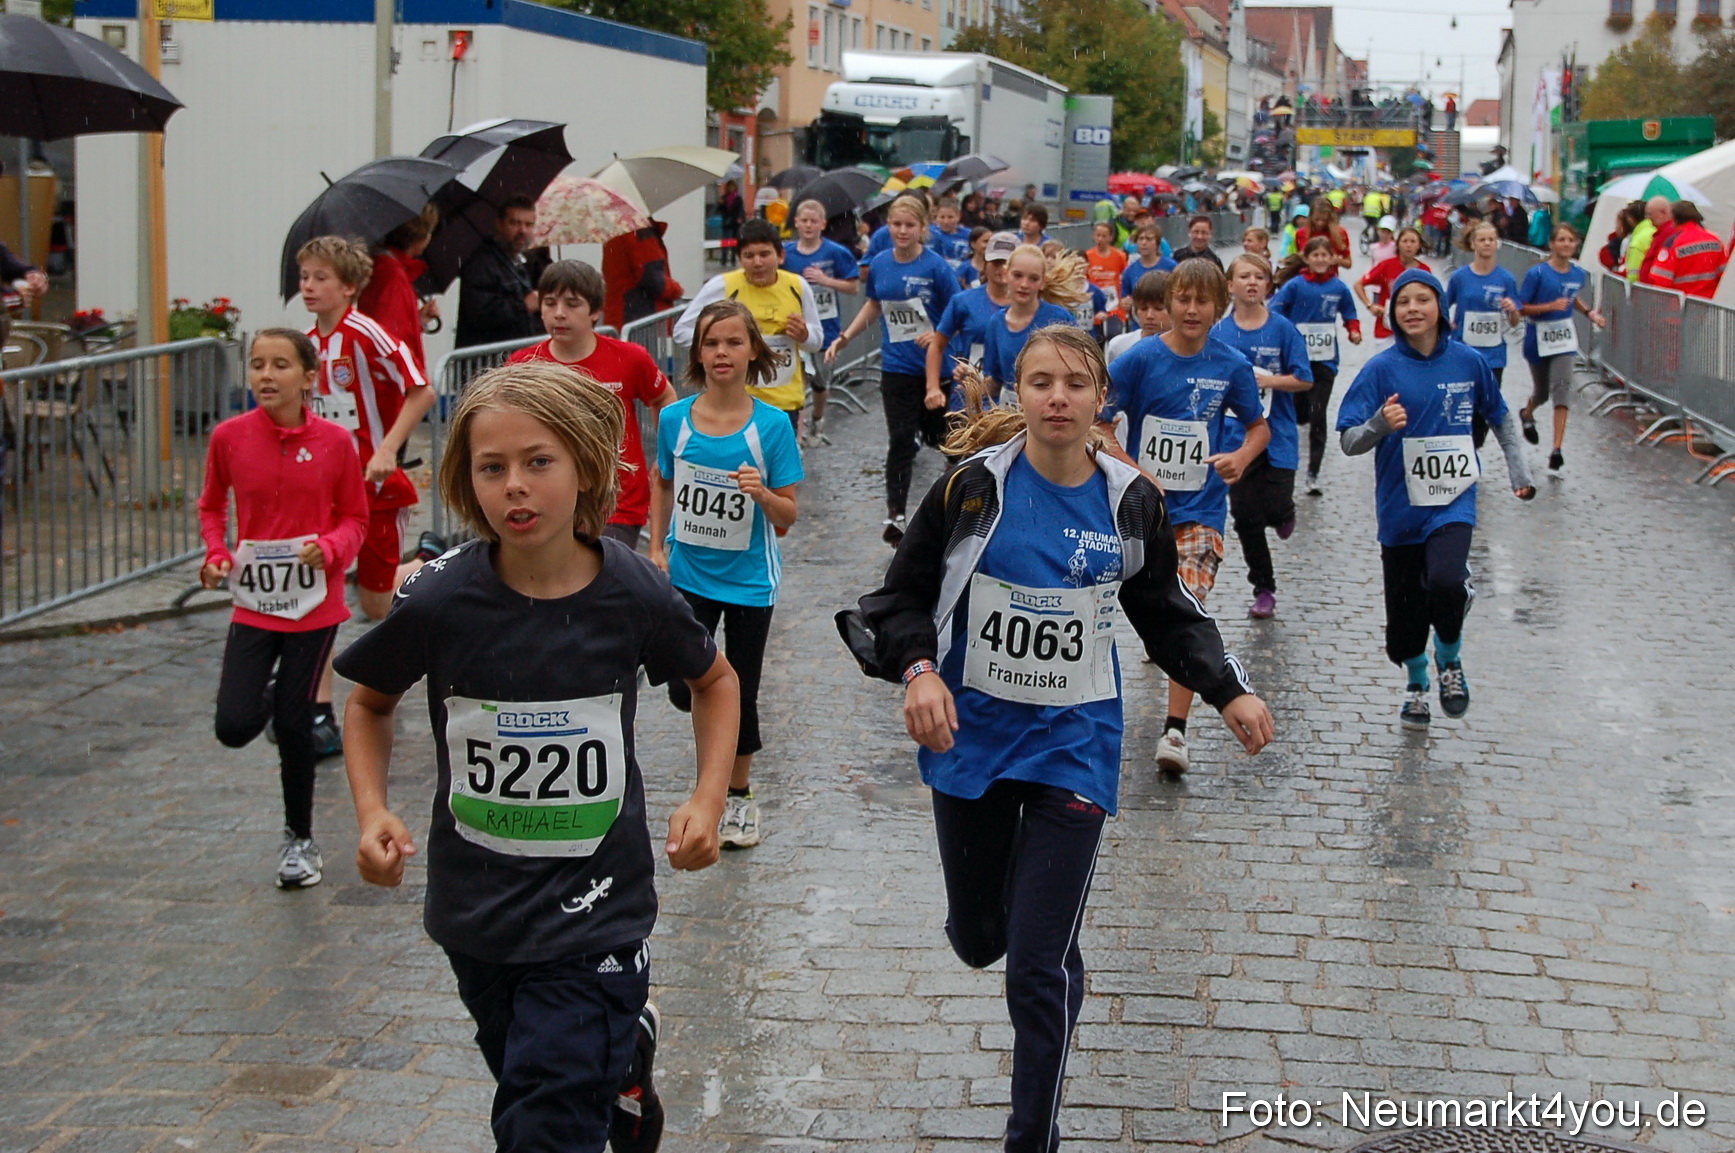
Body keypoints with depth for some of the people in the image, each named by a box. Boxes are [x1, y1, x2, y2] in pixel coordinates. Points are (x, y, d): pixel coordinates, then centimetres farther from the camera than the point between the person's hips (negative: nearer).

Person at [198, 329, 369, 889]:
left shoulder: (334, 442, -8)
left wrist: (331, 547, -18)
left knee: (294, 722, 2)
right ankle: (273, 693, 30)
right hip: (253, 601, 2)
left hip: (314, 602, -1)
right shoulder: (229, 436, -5)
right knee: (234, 727, -9)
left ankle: (300, 839, 23)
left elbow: (355, 517, 2)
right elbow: (212, 506, 10)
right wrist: (216, 553, -8)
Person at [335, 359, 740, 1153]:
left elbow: (714, 681, 8)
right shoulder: (439, 602, -13)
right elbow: (370, 703, 6)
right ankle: (625, 1042, 45)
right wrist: (372, 814, -9)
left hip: (592, 913, -2)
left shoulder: (635, 596, -12)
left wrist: (708, 800, -4)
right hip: (476, 907, 2)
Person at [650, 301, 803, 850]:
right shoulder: (675, 419, -7)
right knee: (685, 691, 0)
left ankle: (739, 795, 28)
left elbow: (788, 515, -9)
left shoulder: (771, 425, -13)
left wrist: (762, 492, -29)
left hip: (748, 579, -2)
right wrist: (657, 547, 4)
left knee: (740, 693, 7)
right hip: (688, 574, 2)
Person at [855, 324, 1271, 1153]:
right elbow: (902, 595, -2)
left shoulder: (1130, 502, -4)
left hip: (1072, 746, 0)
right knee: (977, 937, 14)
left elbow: (1166, 615, 10)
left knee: (1041, 964, -5)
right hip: (971, 736, 1)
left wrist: (1229, 689, -2)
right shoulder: (974, 486, -10)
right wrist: (918, 670, -20)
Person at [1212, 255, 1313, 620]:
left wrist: (1264, 380, -17)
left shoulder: (1282, 329, -5)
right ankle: (1264, 590, 17)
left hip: (1278, 435, -2)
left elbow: (1303, 380, -6)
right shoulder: (1219, 332, 1)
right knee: (1246, 517, 3)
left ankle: (1284, 516, 29)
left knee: (1277, 508, -10)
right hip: (1236, 436, 2)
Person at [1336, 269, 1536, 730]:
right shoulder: (1382, 368, -7)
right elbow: (1348, 442, -10)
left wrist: (1518, 471, 15)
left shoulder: (1468, 361, -1)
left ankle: (1450, 661, 4)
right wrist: (1381, 424, -29)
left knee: (1445, 583, -26)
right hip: (1400, 506, 1)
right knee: (1405, 612, 8)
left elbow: (1500, 417, 18)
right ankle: (1416, 683, 38)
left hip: (1453, 501, 0)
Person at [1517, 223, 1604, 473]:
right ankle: (1527, 414, 53)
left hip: (1564, 339, 2)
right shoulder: (1537, 273, -14)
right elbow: (1522, 308, -13)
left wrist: (1589, 312, 6)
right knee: (1542, 392, 14)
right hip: (1539, 338, -2)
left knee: (1562, 389, -13)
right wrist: (1550, 306, -26)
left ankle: (1557, 451, -15)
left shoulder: (1579, 274, 0)